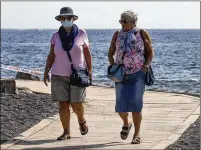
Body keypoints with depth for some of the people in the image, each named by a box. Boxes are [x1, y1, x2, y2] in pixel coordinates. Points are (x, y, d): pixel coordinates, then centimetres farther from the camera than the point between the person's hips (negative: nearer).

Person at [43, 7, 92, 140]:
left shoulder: (81, 34, -2)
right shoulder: (56, 36, 2)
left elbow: (87, 53, 3)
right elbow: (51, 56, 5)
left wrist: (90, 70, -1)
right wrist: (46, 71, -3)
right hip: (59, 76, 1)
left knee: (76, 104, -2)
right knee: (63, 104, -1)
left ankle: (81, 120, 29)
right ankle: (66, 132, 7)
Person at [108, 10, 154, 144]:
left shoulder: (142, 34, -2)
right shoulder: (117, 35, 4)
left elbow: (150, 52, 4)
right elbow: (111, 53, 12)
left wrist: (146, 66, -9)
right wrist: (113, 66, -2)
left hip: (138, 75, -2)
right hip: (121, 75, 2)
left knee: (136, 105, -7)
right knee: (121, 106, -3)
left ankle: (137, 134, 5)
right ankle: (126, 124, 29)